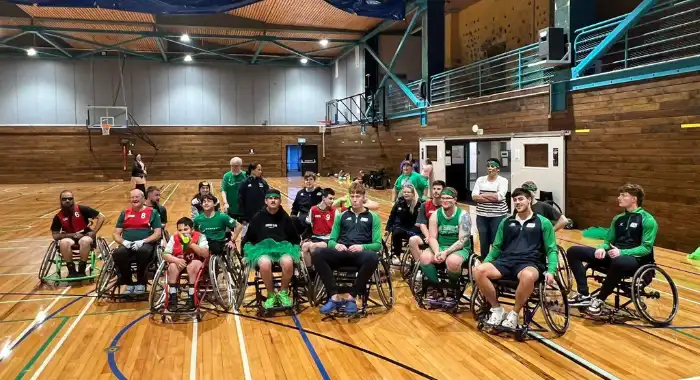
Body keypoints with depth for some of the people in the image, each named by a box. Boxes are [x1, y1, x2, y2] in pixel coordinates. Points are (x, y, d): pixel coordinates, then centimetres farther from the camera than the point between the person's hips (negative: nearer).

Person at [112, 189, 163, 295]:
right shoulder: (125, 213, 19)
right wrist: (123, 242, -8)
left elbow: (158, 234, 1)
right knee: (117, 254, -32)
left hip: (146, 244, -3)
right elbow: (116, 234, 15)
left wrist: (142, 241, -15)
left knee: (143, 251, -39)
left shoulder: (152, 212, 10)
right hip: (127, 245, 3)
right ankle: (129, 283, -9)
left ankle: (141, 283, -15)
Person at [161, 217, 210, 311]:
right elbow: (165, 255, -11)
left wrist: (191, 244, -36)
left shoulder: (200, 237, -15)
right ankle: (172, 298, -20)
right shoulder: (174, 238, -6)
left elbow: (206, 254, -26)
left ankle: (191, 298, -26)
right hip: (179, 263, 2)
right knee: (172, 266, -29)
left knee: (193, 264, -34)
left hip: (195, 262, -2)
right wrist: (176, 260, -30)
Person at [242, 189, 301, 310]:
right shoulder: (258, 217, 6)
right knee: (265, 264, -37)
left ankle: (283, 293, -9)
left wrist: (295, 250, 7)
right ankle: (271, 295, -12)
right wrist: (247, 254, 8)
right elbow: (248, 238, 14)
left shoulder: (285, 217, 8)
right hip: (263, 249, -1)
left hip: (283, 248, 1)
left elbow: (295, 238, 18)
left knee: (288, 263, -35)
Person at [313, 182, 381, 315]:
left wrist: (362, 247, -15)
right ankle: (334, 297, -23)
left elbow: (378, 244, 5)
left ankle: (352, 297, -21)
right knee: (317, 255, -29)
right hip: (342, 253, 2)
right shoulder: (341, 216, 22)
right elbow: (331, 240, 17)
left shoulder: (373, 217, 15)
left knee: (373, 258, -39)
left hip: (361, 254, -2)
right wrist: (336, 245, -8)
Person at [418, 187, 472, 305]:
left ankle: (453, 289, -5)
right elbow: (432, 238, -3)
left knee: (452, 261, -37)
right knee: (424, 257, -25)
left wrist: (446, 252, -27)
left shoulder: (463, 215, -11)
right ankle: (437, 288, -3)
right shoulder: (435, 215, 1)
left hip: (460, 249, -4)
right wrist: (437, 252, -23)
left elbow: (462, 241, -16)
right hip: (440, 247, 4)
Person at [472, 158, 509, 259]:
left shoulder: (503, 181, -1)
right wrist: (492, 198, -13)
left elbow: (499, 196, -17)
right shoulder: (480, 180, 8)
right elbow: (474, 196, -4)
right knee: (483, 241, 8)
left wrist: (482, 195, -7)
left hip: (498, 216, -3)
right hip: (482, 216, 3)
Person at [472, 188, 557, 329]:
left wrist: (551, 271, -9)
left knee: (528, 276, -42)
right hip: (506, 261, 3)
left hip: (530, 263, -3)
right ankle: (497, 308, -6)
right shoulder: (506, 222, 20)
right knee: (478, 271, -26)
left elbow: (551, 250, 7)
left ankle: (514, 313, -15)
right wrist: (485, 262, 6)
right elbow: (497, 247, 23)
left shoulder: (543, 222, 11)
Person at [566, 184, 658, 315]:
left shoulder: (647, 220, -4)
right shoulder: (618, 219, 16)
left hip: (635, 259, -7)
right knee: (573, 251, -9)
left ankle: (599, 299, -22)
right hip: (613, 255, 7)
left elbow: (646, 248, -12)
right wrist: (602, 248, -6)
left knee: (618, 262, -45)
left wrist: (622, 252, -25)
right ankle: (584, 295, -10)